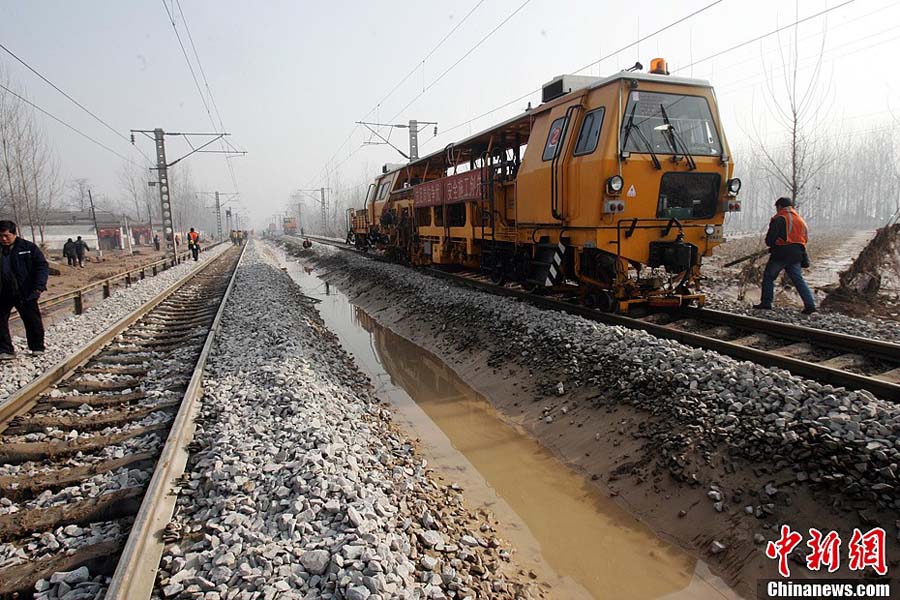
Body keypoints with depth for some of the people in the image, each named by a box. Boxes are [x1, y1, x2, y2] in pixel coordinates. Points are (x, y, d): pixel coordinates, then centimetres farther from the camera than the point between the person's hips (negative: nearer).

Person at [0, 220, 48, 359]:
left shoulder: (28, 247, -3)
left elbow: (42, 266, -5)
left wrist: (39, 286, -16)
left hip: (25, 294, -2)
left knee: (33, 322, 7)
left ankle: (37, 347, 23)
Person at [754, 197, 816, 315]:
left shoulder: (779, 219, -6)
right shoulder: (800, 220, 16)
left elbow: (770, 238, -11)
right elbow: (804, 238, 16)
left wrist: (771, 245, 9)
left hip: (781, 253, -6)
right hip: (796, 254, 6)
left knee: (768, 276, 6)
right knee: (798, 279, 6)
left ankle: (766, 303, 4)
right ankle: (810, 304, -1)